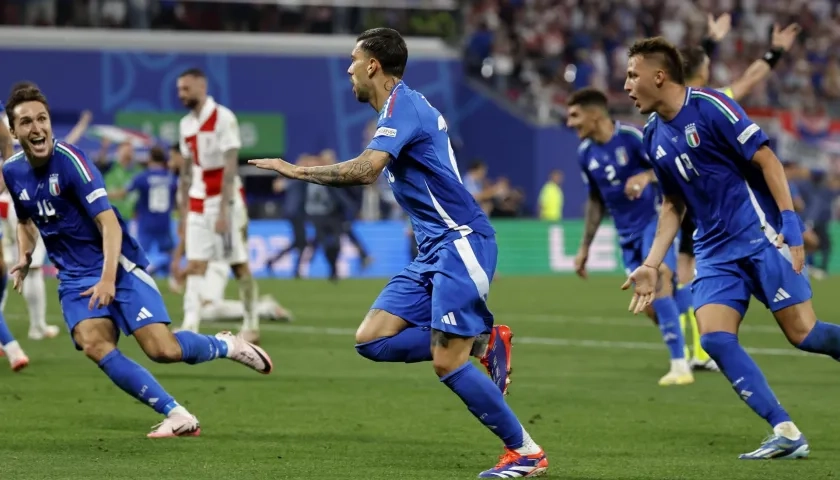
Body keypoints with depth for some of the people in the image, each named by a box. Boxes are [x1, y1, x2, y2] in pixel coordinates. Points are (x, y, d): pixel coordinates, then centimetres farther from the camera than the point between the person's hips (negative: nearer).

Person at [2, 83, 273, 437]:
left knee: (163, 349, -17)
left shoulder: (69, 160, -17)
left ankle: (225, 346, 17)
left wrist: (108, 278, -33)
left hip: (117, 266, -5)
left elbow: (109, 223, -22)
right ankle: (177, 417, -19)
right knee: (94, 345, -24)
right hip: (74, 278, 5)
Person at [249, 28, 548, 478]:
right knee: (373, 339, 0)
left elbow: (365, 170, -27)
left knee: (446, 362, -13)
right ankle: (483, 341, 8)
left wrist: (295, 170, -19)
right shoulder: (404, 105, 16)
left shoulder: (403, 104, -14)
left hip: (460, 242, -10)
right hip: (435, 248, 10)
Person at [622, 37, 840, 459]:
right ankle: (786, 434, -10)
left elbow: (766, 159, -12)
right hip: (715, 252, 6)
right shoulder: (653, 137, 10)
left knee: (803, 333, -12)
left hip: (760, 235, -6)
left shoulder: (710, 106, -11)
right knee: (714, 339, -12)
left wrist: (790, 222, -18)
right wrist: (651, 264, 14)